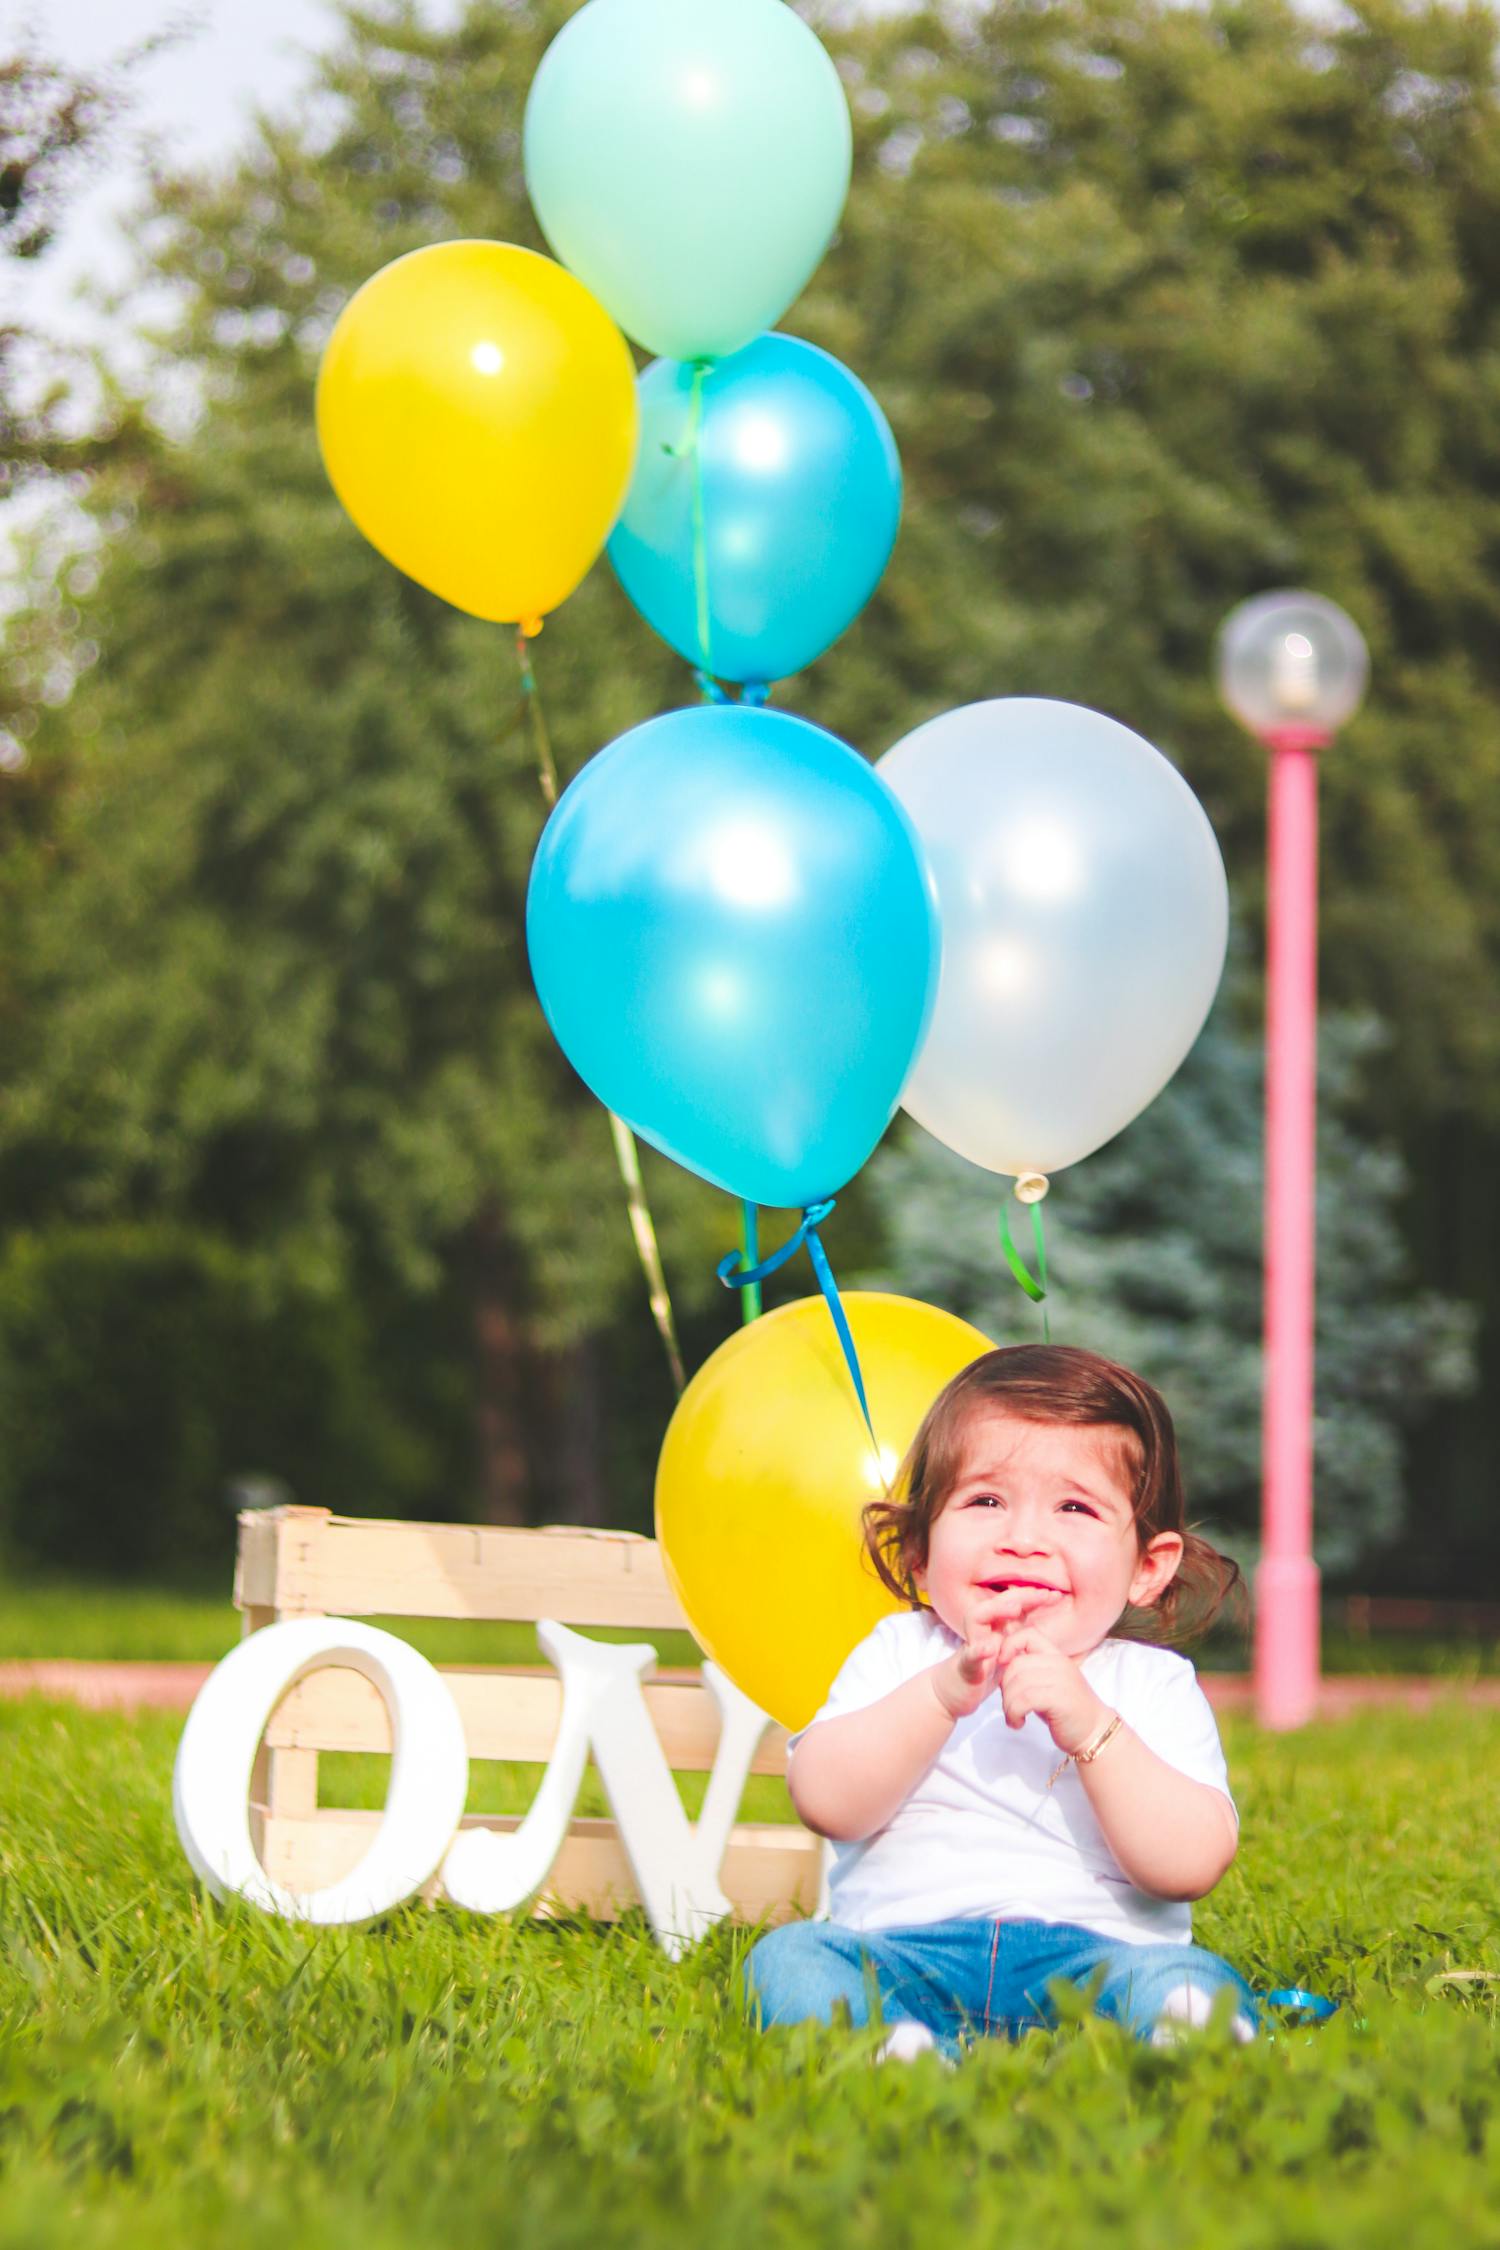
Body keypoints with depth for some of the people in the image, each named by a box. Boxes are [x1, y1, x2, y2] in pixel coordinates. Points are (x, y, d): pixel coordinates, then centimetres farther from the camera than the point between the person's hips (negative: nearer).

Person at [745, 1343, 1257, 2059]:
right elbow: (826, 1803, -2)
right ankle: (898, 2051, -50)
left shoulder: (1155, 1684, 10)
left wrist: (1088, 1727, -16)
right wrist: (943, 1694, -15)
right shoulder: (900, 1653, 15)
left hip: (1097, 1953, -1)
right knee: (788, 1957, -27)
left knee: (1191, 1985, -32)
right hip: (902, 1951, 2)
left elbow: (1191, 1865, -5)